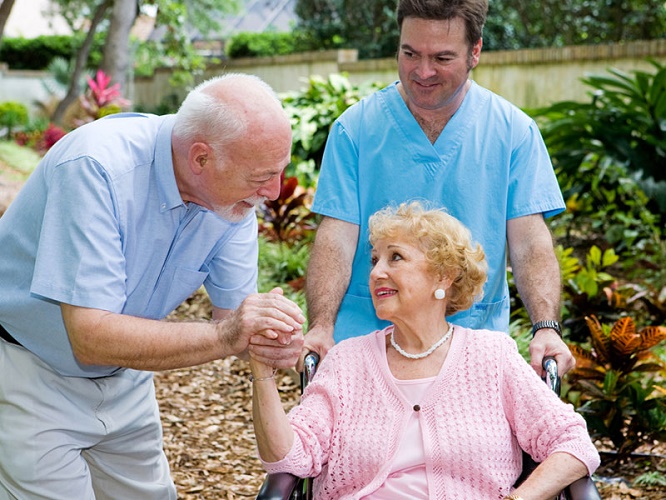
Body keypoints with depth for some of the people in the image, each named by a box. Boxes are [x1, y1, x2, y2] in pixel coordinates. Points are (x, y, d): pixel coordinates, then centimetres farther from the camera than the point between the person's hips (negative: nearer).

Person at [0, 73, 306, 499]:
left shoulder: (235, 190, -12)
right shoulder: (96, 167, -33)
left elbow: (232, 313, -9)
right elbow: (91, 336, -36)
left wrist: (269, 340, -32)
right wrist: (225, 336, -42)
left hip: (123, 379, 6)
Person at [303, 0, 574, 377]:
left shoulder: (514, 131, 2)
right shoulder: (356, 127, 0)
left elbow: (529, 240, -3)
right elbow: (337, 237, -5)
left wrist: (546, 328, -19)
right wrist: (321, 327, -19)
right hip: (364, 342, 0)